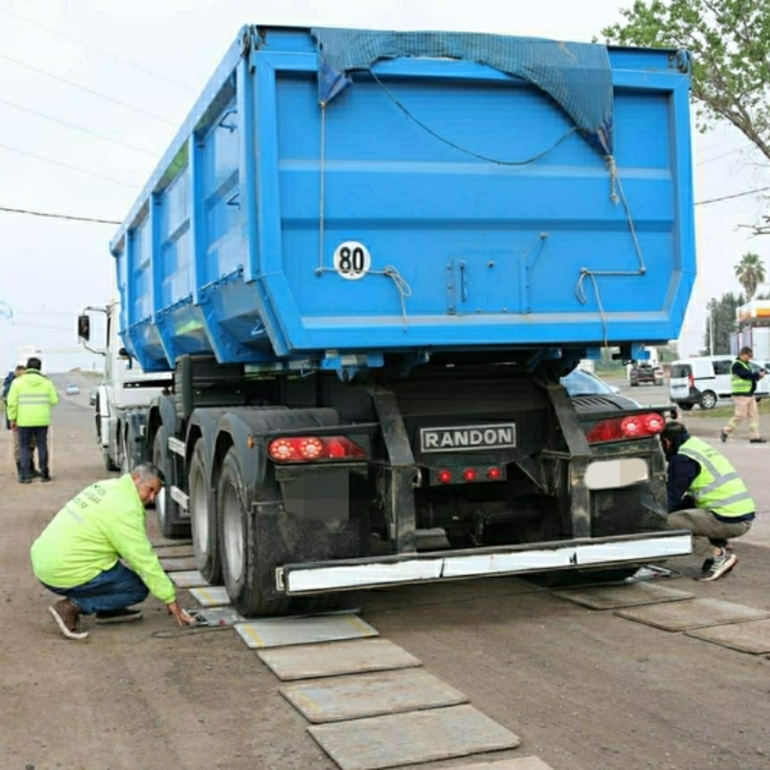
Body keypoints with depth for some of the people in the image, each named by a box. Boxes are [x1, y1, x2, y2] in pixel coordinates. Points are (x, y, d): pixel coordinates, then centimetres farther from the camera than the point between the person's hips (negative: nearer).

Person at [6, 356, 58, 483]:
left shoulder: (18, 382, -4)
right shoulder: (46, 382, 0)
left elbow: (12, 402, -6)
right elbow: (54, 401, 0)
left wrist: (12, 419, 3)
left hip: (24, 421, -1)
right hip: (42, 420, 1)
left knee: (24, 447, 6)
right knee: (42, 446, 10)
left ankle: (25, 476, 3)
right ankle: (44, 474, 11)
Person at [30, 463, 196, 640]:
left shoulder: (107, 486, 12)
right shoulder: (125, 509, -16)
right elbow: (145, 560, -14)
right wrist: (171, 600, -7)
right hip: (65, 573, -10)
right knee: (139, 589, 1)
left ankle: (107, 610, 21)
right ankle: (71, 606, -7)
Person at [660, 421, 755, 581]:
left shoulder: (683, 459, -8)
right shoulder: (700, 447, 20)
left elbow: (672, 499, -5)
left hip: (729, 521, -10)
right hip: (745, 516, 10)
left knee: (669, 522, -11)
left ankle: (719, 556, -9)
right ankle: (723, 547, 12)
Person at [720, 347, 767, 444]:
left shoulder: (747, 364, 20)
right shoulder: (737, 365, -11)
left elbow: (751, 377, 20)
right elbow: (746, 375, -22)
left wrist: (758, 375, 0)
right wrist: (758, 374, -12)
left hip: (749, 394, 10)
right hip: (741, 395, -10)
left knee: (754, 414, 4)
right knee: (740, 415, -8)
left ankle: (755, 436, 4)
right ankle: (726, 431, 6)